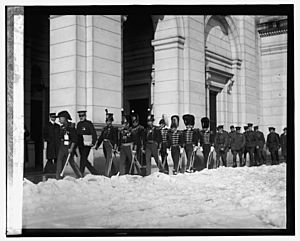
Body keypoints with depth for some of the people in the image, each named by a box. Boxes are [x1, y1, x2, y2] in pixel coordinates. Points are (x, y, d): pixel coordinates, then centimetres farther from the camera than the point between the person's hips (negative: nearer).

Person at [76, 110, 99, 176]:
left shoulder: (89, 123, -7)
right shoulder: (78, 124, 14)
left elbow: (94, 134, -8)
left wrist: (93, 143, -14)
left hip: (87, 145, -7)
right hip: (80, 145, 7)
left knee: (83, 159, -9)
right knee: (84, 160, 10)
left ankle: (81, 174, -3)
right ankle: (94, 172, 22)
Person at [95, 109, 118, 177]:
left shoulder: (114, 129, -5)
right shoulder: (105, 128, 12)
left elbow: (115, 139, -9)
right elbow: (101, 137, 16)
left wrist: (115, 148, -14)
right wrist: (97, 145, 12)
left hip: (110, 144, -7)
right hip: (105, 144, 7)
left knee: (109, 159, -9)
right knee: (107, 159, 15)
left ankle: (107, 174, -10)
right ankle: (114, 170, 32)